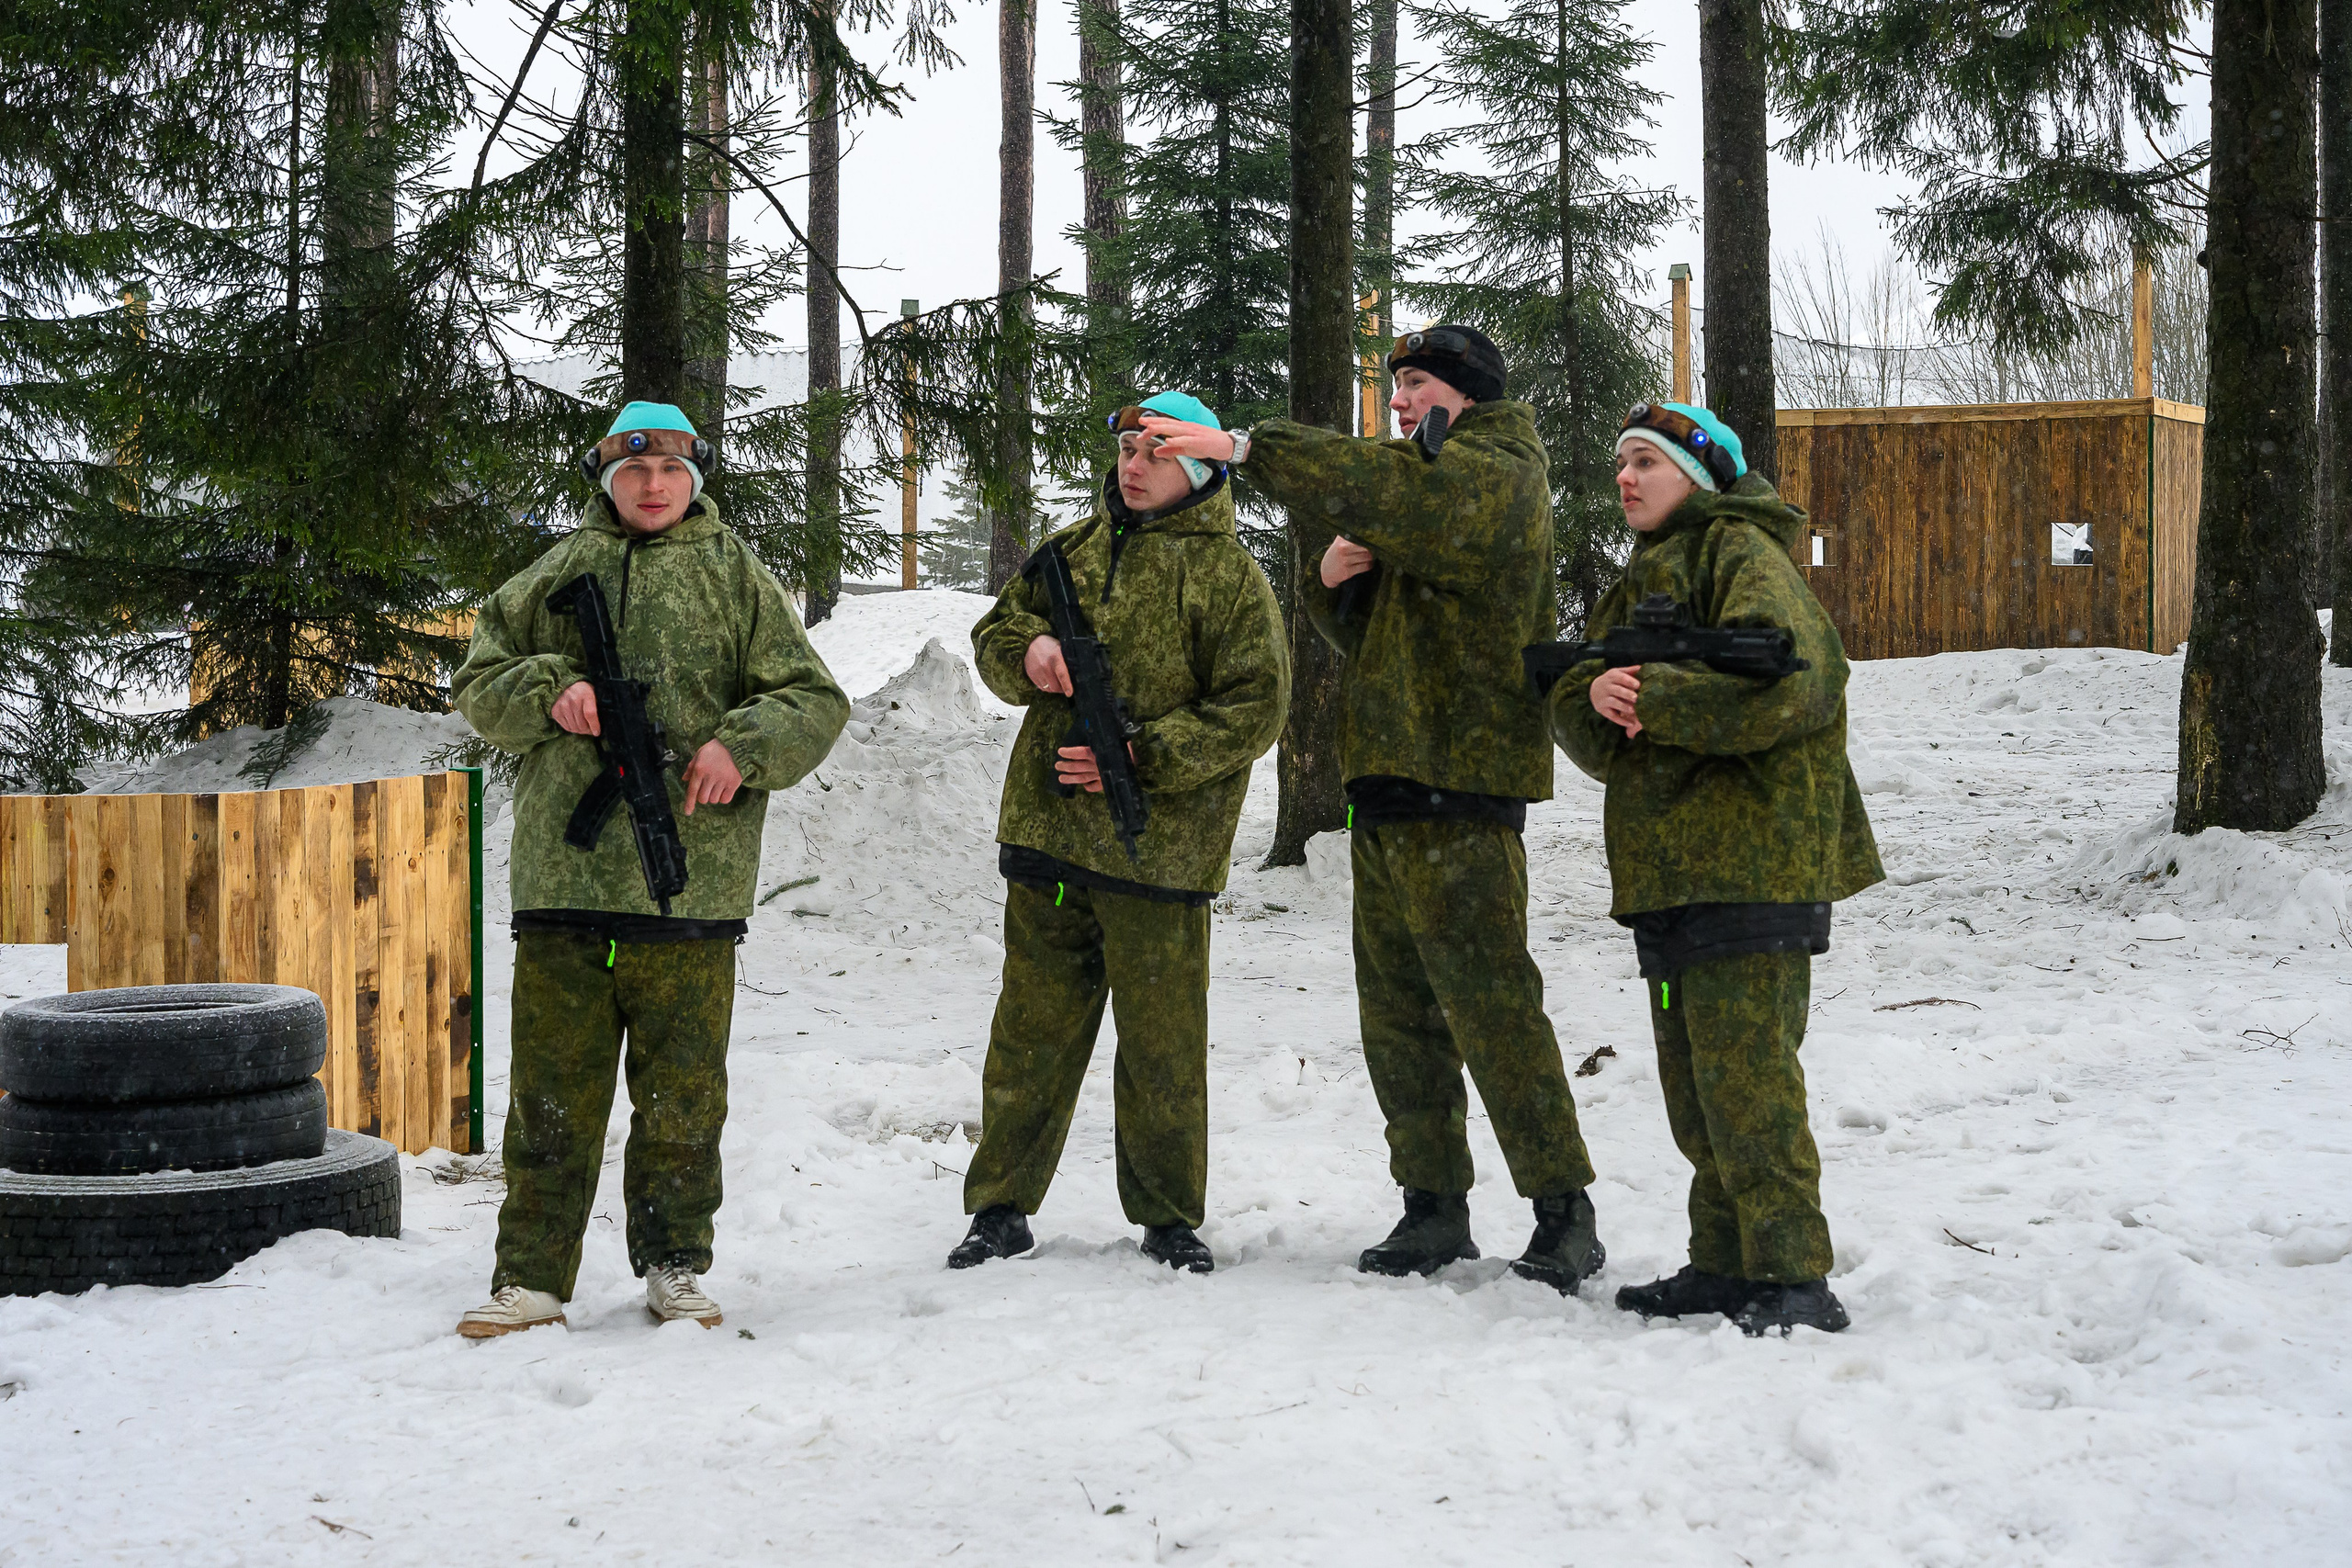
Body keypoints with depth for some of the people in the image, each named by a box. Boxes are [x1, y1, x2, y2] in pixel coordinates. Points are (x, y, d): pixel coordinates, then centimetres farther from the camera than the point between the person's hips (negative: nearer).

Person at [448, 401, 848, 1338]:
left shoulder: (734, 576, 9)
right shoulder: (556, 576, 14)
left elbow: (814, 701, 6)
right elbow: (477, 684, 15)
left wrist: (744, 745, -12)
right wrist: (546, 692, -6)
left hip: (689, 877, -1)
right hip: (563, 875, 1)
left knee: (681, 1093, 6)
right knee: (553, 1092, 4)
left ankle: (675, 1267, 19)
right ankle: (532, 1277, 12)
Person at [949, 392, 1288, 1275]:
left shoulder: (1228, 575, -2)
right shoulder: (1071, 552, 12)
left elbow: (1253, 710, -7)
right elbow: (992, 636, 19)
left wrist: (1140, 757, -16)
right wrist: (1027, 652, -6)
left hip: (1160, 847, -4)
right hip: (1048, 832, 4)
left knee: (1162, 1043, 5)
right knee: (1031, 1030, 9)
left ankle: (1168, 1216, 19)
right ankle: (1001, 1208, 19)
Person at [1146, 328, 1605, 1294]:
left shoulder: (1495, 478, -6)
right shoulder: (1432, 487, 25)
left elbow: (1376, 489, -26)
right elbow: (1366, 631, 24)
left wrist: (1246, 449, -26)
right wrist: (1331, 580, 2)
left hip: (1457, 795, -10)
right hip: (1389, 782, 10)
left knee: (1490, 1007, -9)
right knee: (1398, 1012, 10)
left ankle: (1564, 1212, -2)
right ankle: (1434, 1207, 17)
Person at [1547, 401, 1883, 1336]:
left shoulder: (1741, 553, -4)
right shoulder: (1641, 583, 24)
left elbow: (1780, 681, -22)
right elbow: (1576, 710, 14)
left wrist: (1652, 696, -14)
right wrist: (1600, 701, -10)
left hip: (1751, 859, -9)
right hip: (1668, 865, 9)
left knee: (1743, 1072, -13)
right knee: (1692, 1079, 12)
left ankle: (1793, 1277, -9)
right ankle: (1726, 1265, 20)